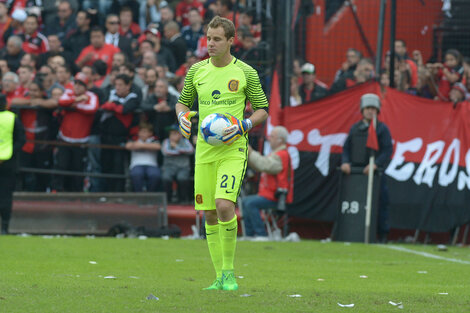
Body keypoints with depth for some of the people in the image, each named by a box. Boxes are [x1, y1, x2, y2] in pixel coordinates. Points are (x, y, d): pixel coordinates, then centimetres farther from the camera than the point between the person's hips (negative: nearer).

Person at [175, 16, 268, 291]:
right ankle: (220, 277, 15)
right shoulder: (196, 70, 8)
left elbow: (263, 110, 4)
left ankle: (229, 271, -9)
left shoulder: (246, 72, -2)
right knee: (210, 214, 5)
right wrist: (183, 116, -3)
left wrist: (243, 125, -14)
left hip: (233, 149, -4)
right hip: (204, 149, 4)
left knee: (224, 204, -22)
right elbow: (183, 102, 20)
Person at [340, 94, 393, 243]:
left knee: (380, 202, -5)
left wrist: (375, 164, -19)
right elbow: (346, 147, 15)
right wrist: (345, 162, -4)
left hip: (375, 173, -4)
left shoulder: (382, 128, 4)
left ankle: (382, 234, 1)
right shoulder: (355, 128, 17)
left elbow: (388, 150, -5)